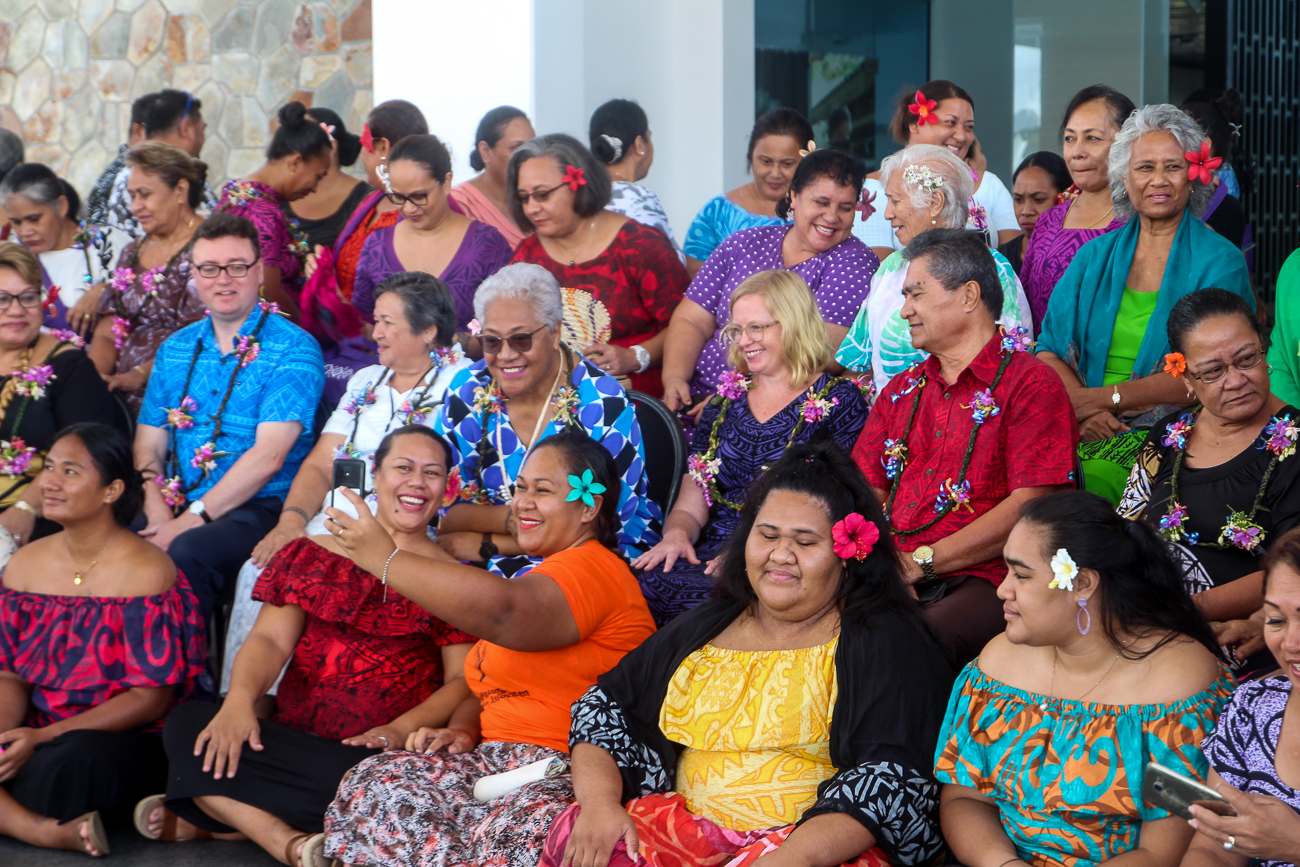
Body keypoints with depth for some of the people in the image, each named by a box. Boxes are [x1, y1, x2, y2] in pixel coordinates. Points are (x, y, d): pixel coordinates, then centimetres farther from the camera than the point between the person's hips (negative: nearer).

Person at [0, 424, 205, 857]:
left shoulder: (146, 571, -10)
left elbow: (151, 698, -13)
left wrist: (43, 738, -21)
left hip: (125, 738, -6)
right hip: (38, 734, 6)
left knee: (73, 761, -41)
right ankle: (51, 832, -27)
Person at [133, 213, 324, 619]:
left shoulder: (293, 349, -3)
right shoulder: (175, 349, 17)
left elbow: (269, 455, -13)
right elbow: (149, 445, 13)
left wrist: (193, 518, -18)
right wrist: (158, 511, -8)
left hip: (257, 506, -5)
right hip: (176, 505, 5)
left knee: (187, 552, -35)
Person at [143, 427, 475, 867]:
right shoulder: (311, 556, 17)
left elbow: (462, 680, 1)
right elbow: (271, 639, 7)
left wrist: (400, 730, -19)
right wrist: (239, 699, -15)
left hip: (378, 758, -3)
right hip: (289, 741, 3)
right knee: (187, 723, -22)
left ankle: (212, 816, -22)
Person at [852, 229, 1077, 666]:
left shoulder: (1030, 383, 2)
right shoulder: (902, 389, 25)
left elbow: (1030, 504, -9)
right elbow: (868, 491, 17)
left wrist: (921, 562, -14)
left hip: (983, 580, -5)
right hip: (895, 580, 5)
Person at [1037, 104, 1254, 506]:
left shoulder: (1220, 262, 2)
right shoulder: (1094, 256, 15)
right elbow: (1049, 352, 9)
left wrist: (1105, 398, -14)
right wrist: (1080, 408, -10)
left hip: (1169, 431, -4)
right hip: (1085, 431, 4)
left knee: (1099, 472, -26)